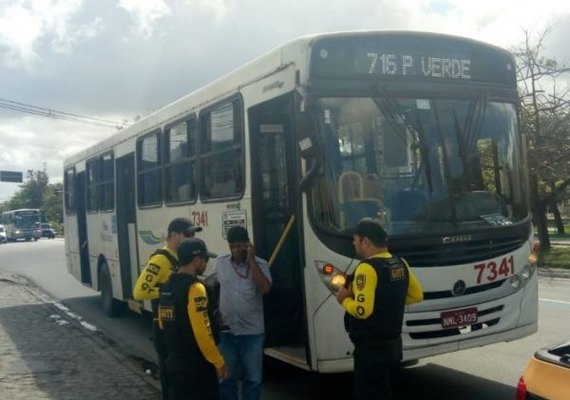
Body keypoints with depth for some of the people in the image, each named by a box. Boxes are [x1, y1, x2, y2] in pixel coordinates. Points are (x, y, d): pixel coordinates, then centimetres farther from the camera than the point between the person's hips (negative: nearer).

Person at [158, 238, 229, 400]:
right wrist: (218, 362, -14)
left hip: (174, 361, 8)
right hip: (196, 364, -8)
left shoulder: (166, 287, 7)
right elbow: (202, 331, -23)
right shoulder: (195, 288, -20)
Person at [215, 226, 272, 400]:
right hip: (225, 331, 2)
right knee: (226, 378, 11)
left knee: (253, 378, 8)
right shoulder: (220, 262, 3)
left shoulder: (260, 264, -5)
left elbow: (265, 288, -21)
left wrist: (251, 260, -19)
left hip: (252, 332, -2)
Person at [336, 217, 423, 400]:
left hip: (371, 349, -8)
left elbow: (362, 310, -28)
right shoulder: (400, 264, 5)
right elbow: (416, 295, 15)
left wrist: (344, 299, -10)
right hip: (393, 344, 9)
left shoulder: (367, 268, -21)